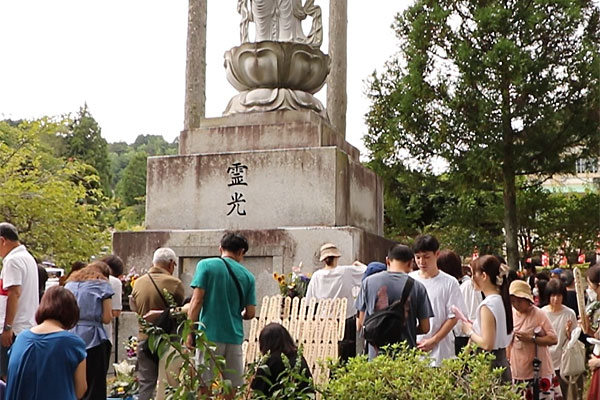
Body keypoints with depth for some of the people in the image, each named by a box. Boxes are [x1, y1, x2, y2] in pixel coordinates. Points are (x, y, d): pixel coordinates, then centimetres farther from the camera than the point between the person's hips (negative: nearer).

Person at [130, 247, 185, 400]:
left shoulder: (138, 283, 2)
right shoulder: (174, 283, -13)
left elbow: (135, 308, 12)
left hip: (144, 338, 4)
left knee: (146, 384, 8)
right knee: (168, 385, 7)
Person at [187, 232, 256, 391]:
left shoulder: (206, 265, -1)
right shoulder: (247, 276, 6)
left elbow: (197, 300, -7)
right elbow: (250, 313, 5)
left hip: (210, 335, -2)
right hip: (235, 337, 2)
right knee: (236, 387, 7)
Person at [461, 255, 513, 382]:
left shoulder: (487, 305, -18)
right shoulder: (501, 299, 8)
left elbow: (487, 344, -21)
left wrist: (470, 332, -7)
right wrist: (474, 326, 11)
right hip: (502, 361, 9)